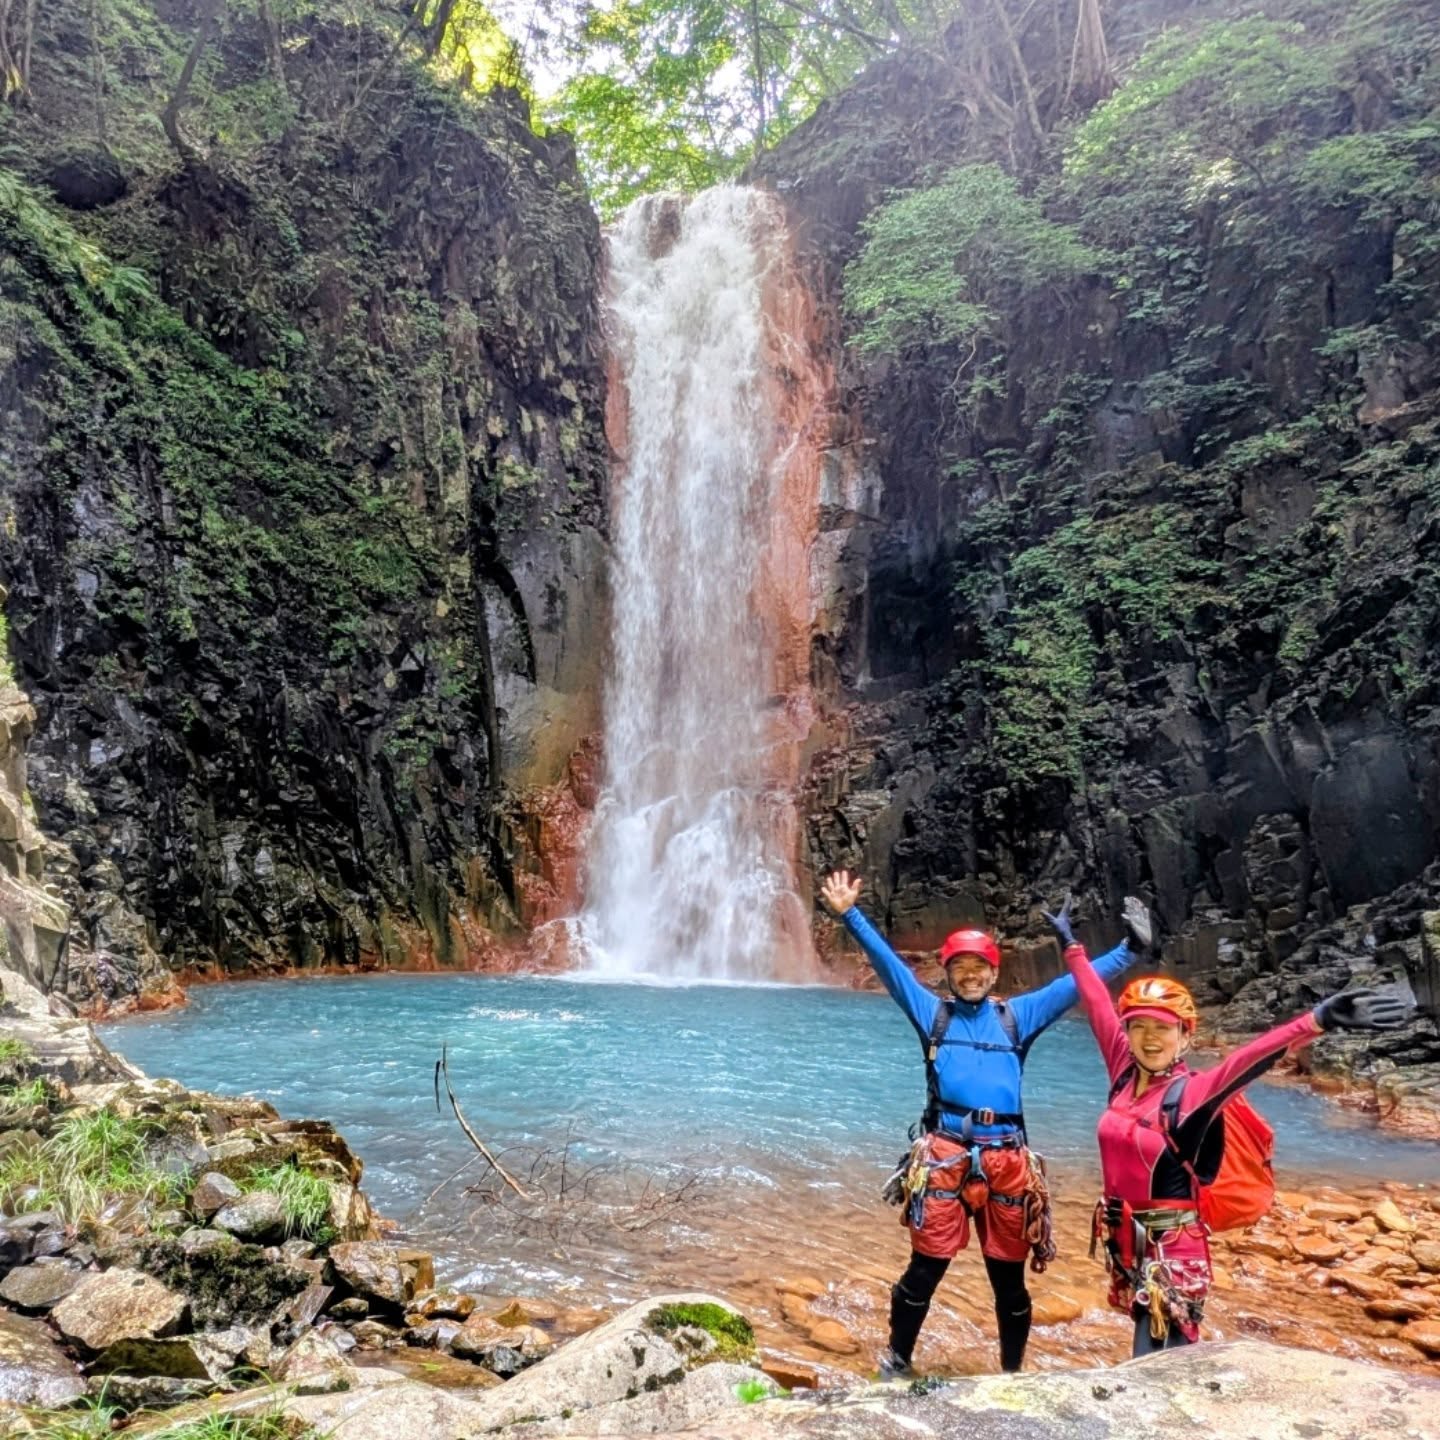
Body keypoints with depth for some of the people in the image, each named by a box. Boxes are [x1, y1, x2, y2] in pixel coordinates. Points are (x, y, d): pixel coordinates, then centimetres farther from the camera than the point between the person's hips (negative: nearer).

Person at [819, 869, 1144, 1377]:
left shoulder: (1018, 1015, 15)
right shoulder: (931, 1011, 11)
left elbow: (1076, 983, 14)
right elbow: (887, 962, 4)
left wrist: (1129, 948, 11)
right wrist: (850, 915, -4)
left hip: (1006, 1159, 2)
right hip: (943, 1154, -2)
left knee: (1009, 1275, 13)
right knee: (926, 1268, 3)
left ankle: (1012, 1372, 32)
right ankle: (897, 1362, 22)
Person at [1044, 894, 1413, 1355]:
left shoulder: (1191, 1093, -16)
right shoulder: (1124, 1073, -2)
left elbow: (1250, 1058, -31)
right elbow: (1098, 1005, 8)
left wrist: (1317, 1020, -46)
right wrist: (1071, 945, 20)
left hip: (1172, 1248, -6)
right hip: (1123, 1240, 6)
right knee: (1166, 1356, 18)